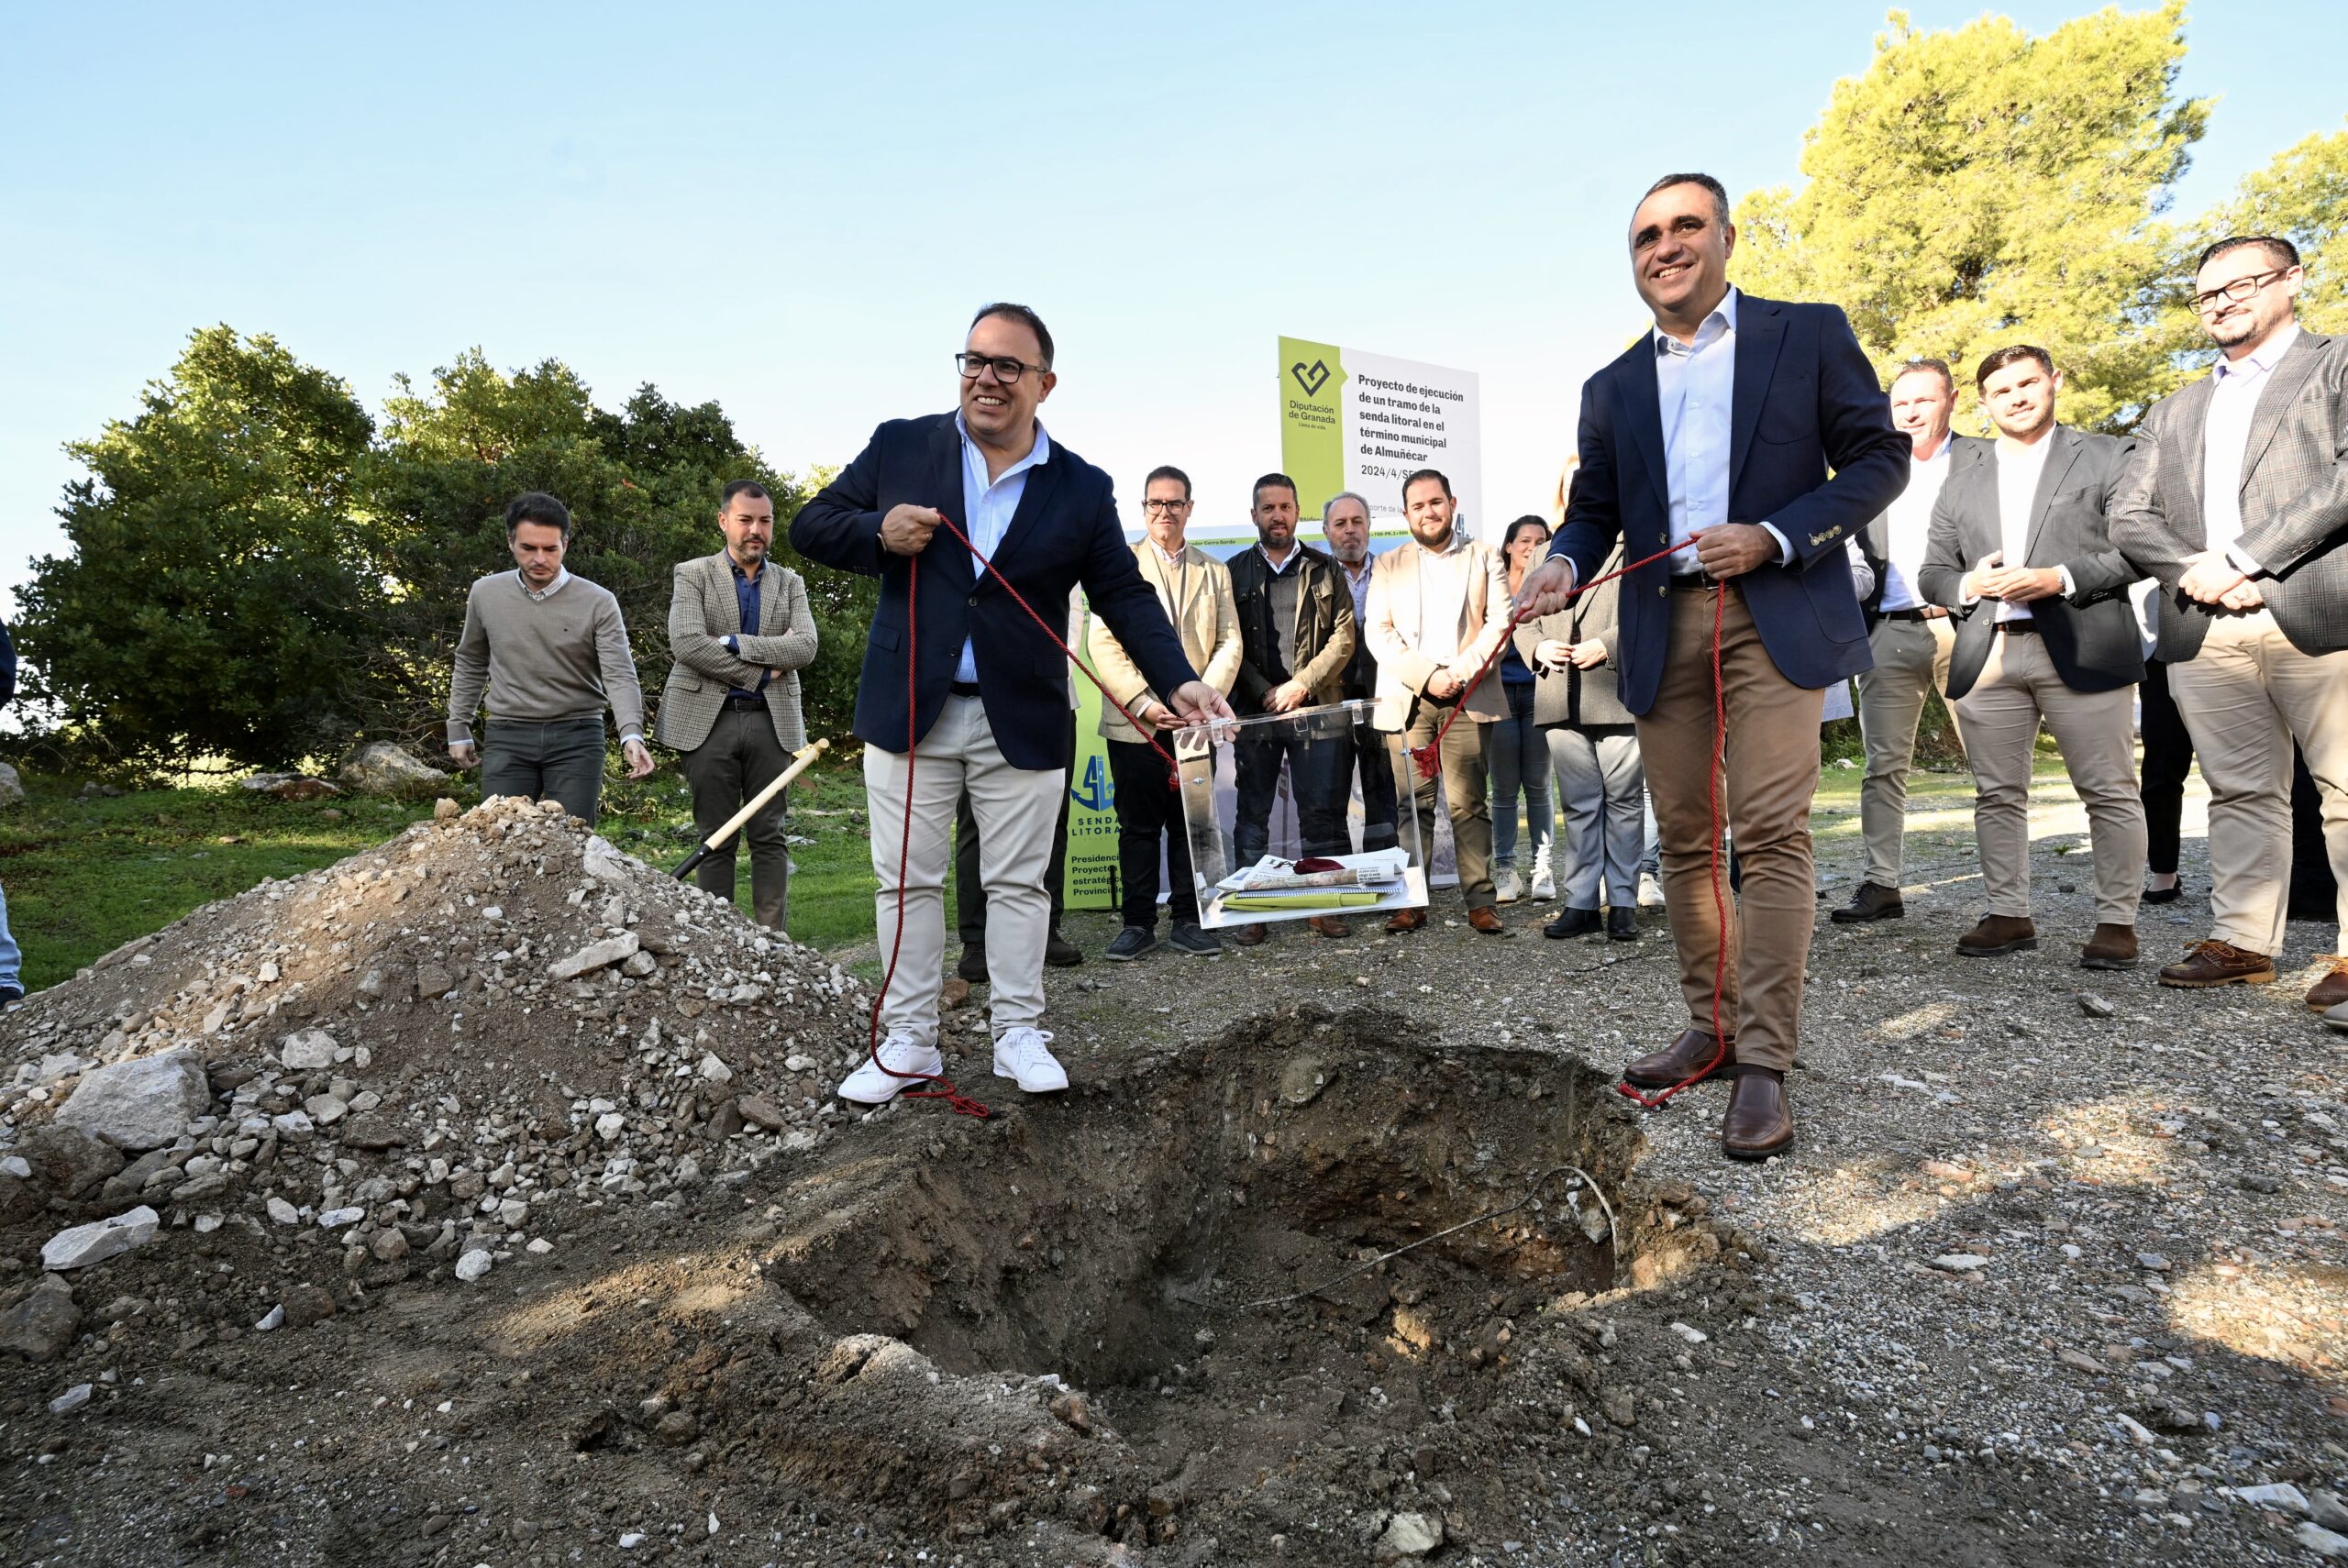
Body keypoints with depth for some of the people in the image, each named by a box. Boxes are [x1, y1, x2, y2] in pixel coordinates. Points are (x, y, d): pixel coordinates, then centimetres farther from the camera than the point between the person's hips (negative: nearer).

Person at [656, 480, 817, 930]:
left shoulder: (789, 583, 13)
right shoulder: (692, 575, 6)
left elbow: (805, 646, -4)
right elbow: (685, 643, -10)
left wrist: (735, 643, -12)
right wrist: (761, 670, -10)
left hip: (771, 721, 2)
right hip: (708, 720, -2)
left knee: (770, 838, 3)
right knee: (715, 841, 3)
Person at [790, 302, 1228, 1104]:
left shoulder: (1082, 488, 4)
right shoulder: (899, 447, 5)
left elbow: (1126, 596, 2)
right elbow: (811, 526, 9)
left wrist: (1179, 682, -12)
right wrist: (878, 531, -12)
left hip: (1023, 722, 0)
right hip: (910, 710, 1)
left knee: (1018, 884, 7)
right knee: (907, 881, 7)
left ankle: (1016, 1033, 22)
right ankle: (908, 1040, 20)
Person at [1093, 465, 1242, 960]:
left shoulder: (1214, 571, 15)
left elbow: (1229, 642, 8)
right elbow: (1104, 643, -4)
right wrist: (1143, 703, -14)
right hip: (1135, 724, -2)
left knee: (1191, 825, 6)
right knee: (1138, 826, 3)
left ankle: (1188, 921, 15)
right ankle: (1138, 923, 12)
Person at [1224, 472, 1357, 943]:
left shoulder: (1324, 570, 11)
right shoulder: (1236, 571, 10)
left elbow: (1343, 637, 3)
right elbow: (1230, 644, 3)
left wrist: (1301, 685, -8)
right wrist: (1265, 692, -8)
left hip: (1316, 708, 0)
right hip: (1254, 710, 0)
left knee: (1322, 811, 0)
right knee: (1252, 813, 2)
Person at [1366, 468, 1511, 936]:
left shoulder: (1483, 556, 15)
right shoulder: (1388, 566, 16)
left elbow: (1500, 621, 5)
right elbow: (1378, 633, 5)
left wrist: (1462, 672, -10)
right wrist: (1426, 677, -8)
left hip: (1469, 698, -1)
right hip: (1408, 699, 1)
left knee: (1469, 804, -3)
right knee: (1413, 804, -2)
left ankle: (1480, 901, 0)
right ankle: (1411, 901, 1)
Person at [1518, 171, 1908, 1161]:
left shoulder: (1809, 334, 9)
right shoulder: (1613, 387, 19)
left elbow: (1880, 457, 5)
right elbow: (1594, 510, 18)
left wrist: (1773, 538, -10)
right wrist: (1566, 562, -6)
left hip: (1774, 614, -4)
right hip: (1661, 626, 4)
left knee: (1772, 834, -12)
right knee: (1685, 840, 6)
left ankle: (1764, 1065, -6)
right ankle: (1711, 1031, 17)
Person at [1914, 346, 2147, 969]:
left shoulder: (2109, 457, 9)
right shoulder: (1961, 478, 19)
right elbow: (1931, 572, 16)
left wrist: (2060, 579, -13)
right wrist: (1969, 585, -4)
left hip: (2083, 651, -3)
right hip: (1987, 655, 3)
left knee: (2109, 792, 0)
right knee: (1998, 794, 5)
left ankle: (2117, 921, 8)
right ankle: (2009, 914, 13)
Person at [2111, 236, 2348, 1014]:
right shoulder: (2173, 411, 22)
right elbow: (2129, 518, 12)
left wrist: (2241, 558, -13)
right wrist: (2193, 569, -6)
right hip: (2204, 629, 4)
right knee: (2241, 793, 7)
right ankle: (2241, 941, 11)